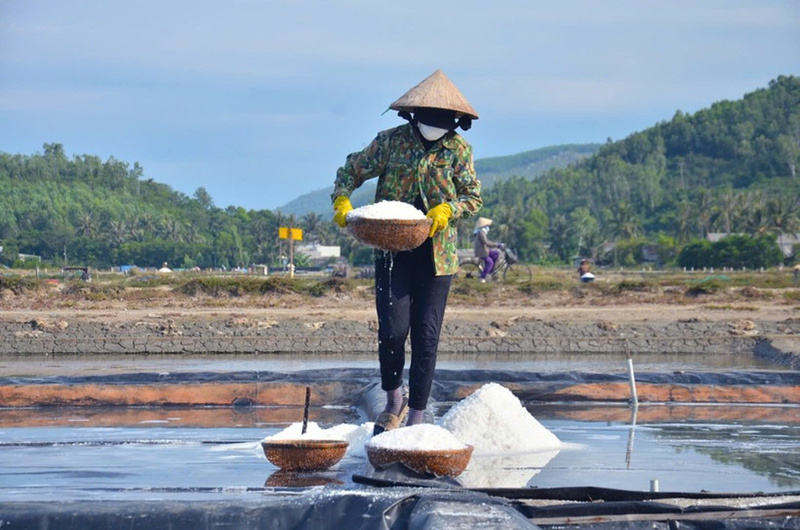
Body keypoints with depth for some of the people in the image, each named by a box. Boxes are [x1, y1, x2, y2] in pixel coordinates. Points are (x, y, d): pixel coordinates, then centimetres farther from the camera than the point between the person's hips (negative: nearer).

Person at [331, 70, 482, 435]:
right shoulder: (391, 142, 1)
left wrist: (447, 209, -16)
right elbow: (351, 171, 10)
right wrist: (342, 202, -9)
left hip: (436, 254, 1)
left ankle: (416, 417, 8)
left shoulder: (457, 149, 2)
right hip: (393, 251, -1)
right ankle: (394, 402, 15)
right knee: (393, 330, -10)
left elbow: (473, 197, 5)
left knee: (426, 335, -1)